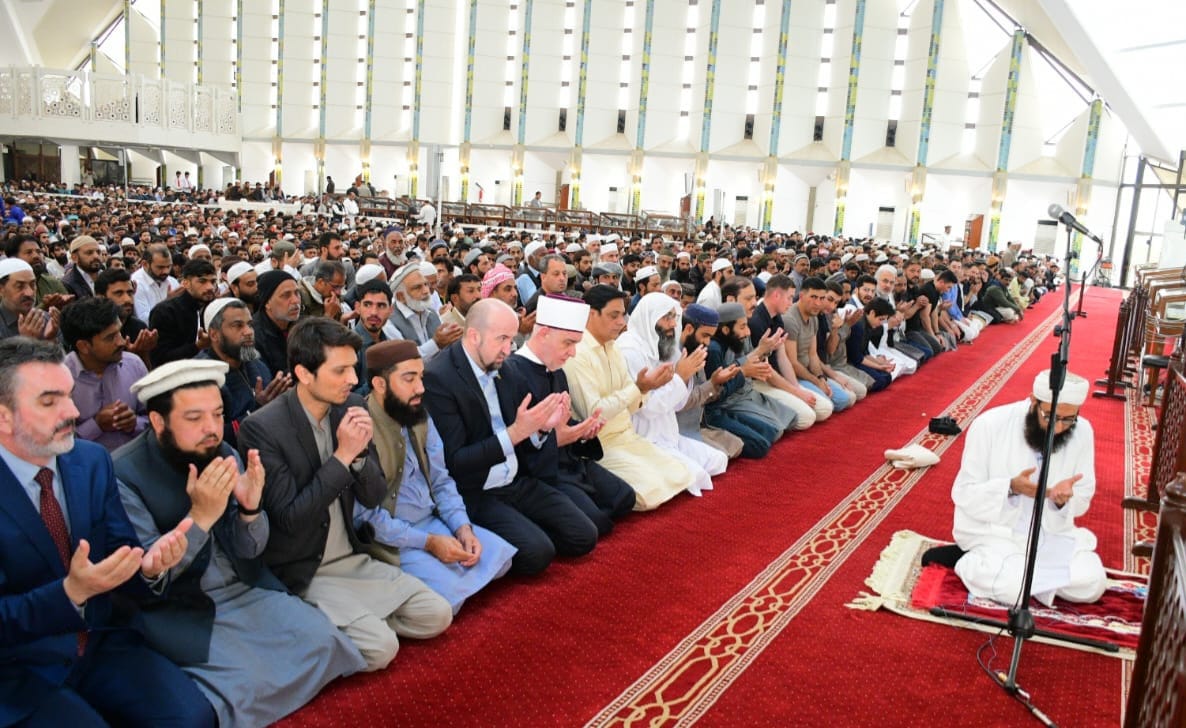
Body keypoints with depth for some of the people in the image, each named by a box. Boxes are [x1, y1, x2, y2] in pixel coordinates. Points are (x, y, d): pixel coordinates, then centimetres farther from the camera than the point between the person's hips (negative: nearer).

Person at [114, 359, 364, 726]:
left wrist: (249, 507, -23)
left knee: (322, 641, -5)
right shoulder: (122, 474, -19)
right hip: (176, 609, -6)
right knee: (246, 680, -25)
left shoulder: (222, 454, -3)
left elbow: (247, 551, -1)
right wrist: (200, 517, -33)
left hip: (243, 589, 6)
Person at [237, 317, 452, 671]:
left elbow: (374, 497, 1)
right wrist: (342, 456, -25)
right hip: (302, 573, -6)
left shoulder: (353, 407, -2)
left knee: (437, 616, -4)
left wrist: (359, 453, -19)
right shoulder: (261, 428, -20)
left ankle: (361, 619, 12)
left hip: (354, 559, 6)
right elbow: (290, 518, -21)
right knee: (381, 648, -19)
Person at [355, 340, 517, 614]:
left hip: (432, 521, 8)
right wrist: (427, 542, -22)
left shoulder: (420, 418, 4)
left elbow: (440, 480, 9)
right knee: (448, 590, -24)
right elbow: (365, 514, -22)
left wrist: (463, 527, -8)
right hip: (389, 539, -8)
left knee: (498, 555, 0)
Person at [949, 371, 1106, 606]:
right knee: (1013, 587, -28)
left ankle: (1025, 567, 6)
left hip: (1051, 532, 5)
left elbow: (1082, 501, 3)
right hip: (993, 530, -4)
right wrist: (1011, 488, -31)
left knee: (1091, 584, -16)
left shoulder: (1082, 432, -6)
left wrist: (1064, 500, -22)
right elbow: (964, 494, -13)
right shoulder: (990, 425, -17)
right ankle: (973, 562, 2)